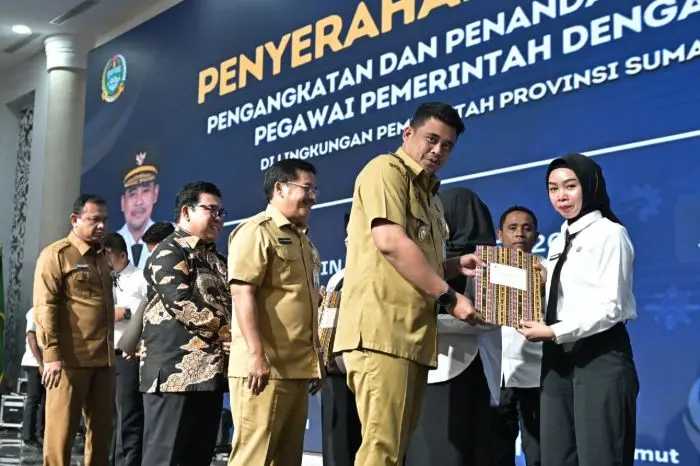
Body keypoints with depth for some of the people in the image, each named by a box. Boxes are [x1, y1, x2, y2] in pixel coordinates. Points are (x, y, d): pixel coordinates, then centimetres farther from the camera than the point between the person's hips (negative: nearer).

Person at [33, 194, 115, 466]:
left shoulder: (101, 258, 20)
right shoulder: (56, 254, -3)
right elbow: (44, 307, -10)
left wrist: (111, 353, 17)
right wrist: (51, 354, -18)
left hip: (102, 359, 7)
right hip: (70, 359, -7)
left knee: (101, 429, 8)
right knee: (61, 429, -3)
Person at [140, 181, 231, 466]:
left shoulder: (216, 259, 21)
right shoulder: (169, 252, -5)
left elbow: (230, 304, 25)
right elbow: (181, 302, -18)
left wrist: (231, 336, 3)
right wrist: (225, 331, -11)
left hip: (211, 372, 9)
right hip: (177, 371, -9)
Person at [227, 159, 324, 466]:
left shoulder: (302, 240, 21)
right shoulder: (257, 231, -6)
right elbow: (242, 293, -15)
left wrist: (315, 361, 21)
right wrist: (256, 354, -22)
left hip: (297, 368, 9)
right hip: (265, 367, -9)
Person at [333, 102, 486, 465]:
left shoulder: (428, 194, 25)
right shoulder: (387, 169, -1)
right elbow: (390, 242, -15)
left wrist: (456, 265, 12)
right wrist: (449, 297, -12)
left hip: (413, 331, 9)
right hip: (382, 326, -9)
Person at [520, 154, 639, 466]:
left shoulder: (609, 233, -5)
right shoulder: (560, 241, 18)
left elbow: (611, 307, -13)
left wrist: (555, 332, -16)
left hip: (600, 355, -7)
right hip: (559, 356, 7)